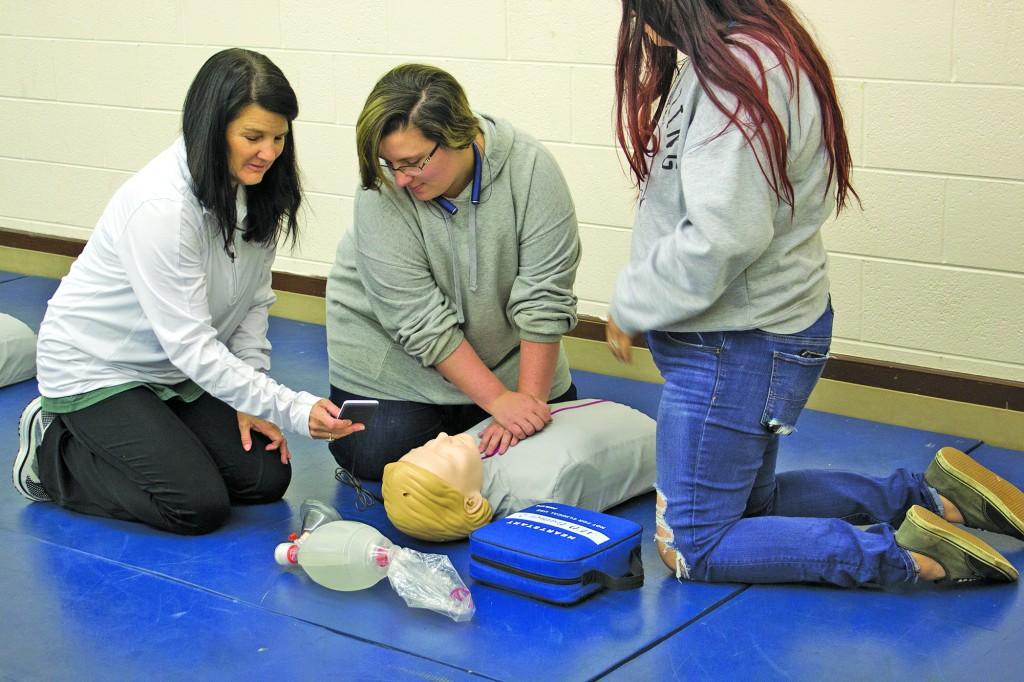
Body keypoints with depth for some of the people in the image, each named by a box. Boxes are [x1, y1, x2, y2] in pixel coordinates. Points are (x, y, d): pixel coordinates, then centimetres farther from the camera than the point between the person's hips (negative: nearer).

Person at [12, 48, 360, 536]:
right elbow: (191, 345, -31)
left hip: (173, 369, 8)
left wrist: (251, 400, -8)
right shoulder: (161, 206, -31)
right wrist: (293, 409, -36)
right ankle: (51, 454, 4)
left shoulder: (255, 191, -7)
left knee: (267, 478, -2)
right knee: (199, 505, -18)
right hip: (96, 369, -8)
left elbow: (254, 304, 3)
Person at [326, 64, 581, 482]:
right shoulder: (381, 193, -27)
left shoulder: (530, 168, -25)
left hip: (499, 345, 2)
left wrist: (529, 400, -25)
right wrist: (498, 399, -28)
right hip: (393, 346, -2)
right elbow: (422, 323, -26)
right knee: (377, 460, -13)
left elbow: (544, 300, -23)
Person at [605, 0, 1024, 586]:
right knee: (746, 506, 26)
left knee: (692, 548, 1)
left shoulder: (738, 71, -23)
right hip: (747, 333, 10)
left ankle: (907, 554, -4)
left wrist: (630, 307, -15)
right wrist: (638, 302, 2)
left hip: (739, 348, -10)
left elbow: (721, 237, -29)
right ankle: (930, 495, 21)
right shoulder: (724, 62, 8)